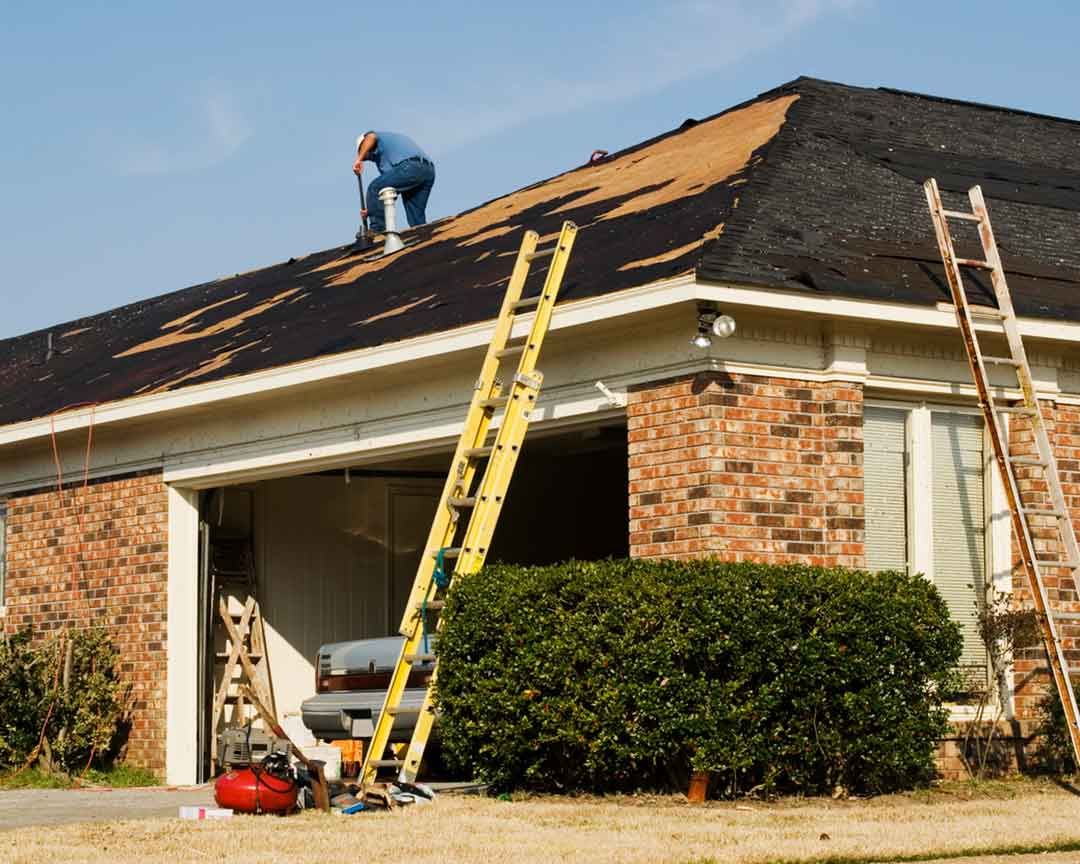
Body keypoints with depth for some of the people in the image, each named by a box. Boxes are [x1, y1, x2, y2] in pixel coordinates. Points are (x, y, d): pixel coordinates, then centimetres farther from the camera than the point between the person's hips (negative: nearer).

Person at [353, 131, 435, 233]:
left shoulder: (379, 138, 22)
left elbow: (371, 137, -8)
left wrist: (359, 160, -5)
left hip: (409, 167, -8)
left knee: (374, 190, -1)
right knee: (416, 215, 12)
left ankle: (377, 231, -5)